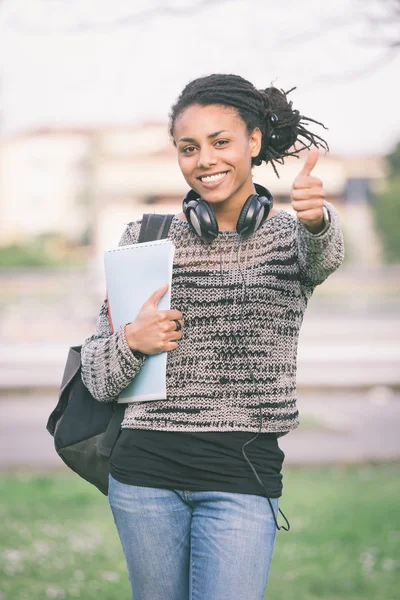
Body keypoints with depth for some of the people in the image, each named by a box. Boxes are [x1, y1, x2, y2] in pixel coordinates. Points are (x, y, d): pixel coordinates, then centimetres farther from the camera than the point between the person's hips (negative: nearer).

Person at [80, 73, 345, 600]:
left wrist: (318, 218, -46)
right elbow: (97, 380, 9)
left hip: (244, 475, -2)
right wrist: (132, 342, -13)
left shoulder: (291, 235, 5)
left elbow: (324, 257, -23)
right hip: (146, 470, 2)